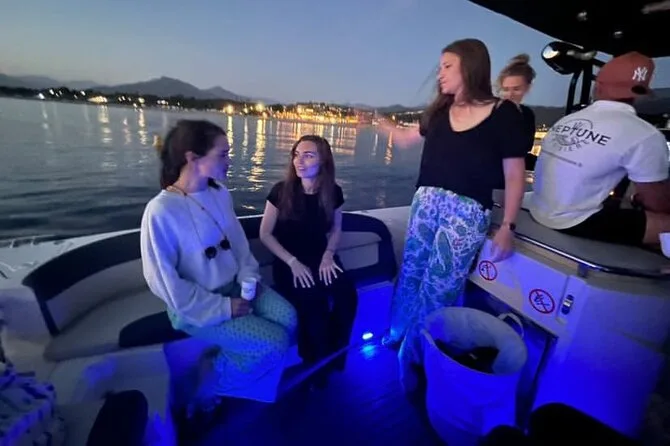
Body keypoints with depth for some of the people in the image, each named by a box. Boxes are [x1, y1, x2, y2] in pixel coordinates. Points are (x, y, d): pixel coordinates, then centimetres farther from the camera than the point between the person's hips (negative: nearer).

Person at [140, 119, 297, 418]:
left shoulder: (220, 194, -1)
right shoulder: (161, 211, -22)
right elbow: (165, 282, -19)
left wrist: (249, 279, -6)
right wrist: (222, 307, -17)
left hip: (234, 286, 7)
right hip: (195, 306, -6)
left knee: (288, 319, -12)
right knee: (275, 342, -14)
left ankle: (222, 364, 11)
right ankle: (206, 388, 11)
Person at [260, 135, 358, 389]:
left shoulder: (333, 192, -3)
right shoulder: (281, 190, -10)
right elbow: (265, 234, -5)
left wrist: (328, 255, -7)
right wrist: (292, 262, -15)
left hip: (321, 258, 3)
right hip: (288, 261, -2)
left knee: (348, 296, -23)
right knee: (313, 302, -28)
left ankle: (335, 356, 5)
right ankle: (317, 361, 2)